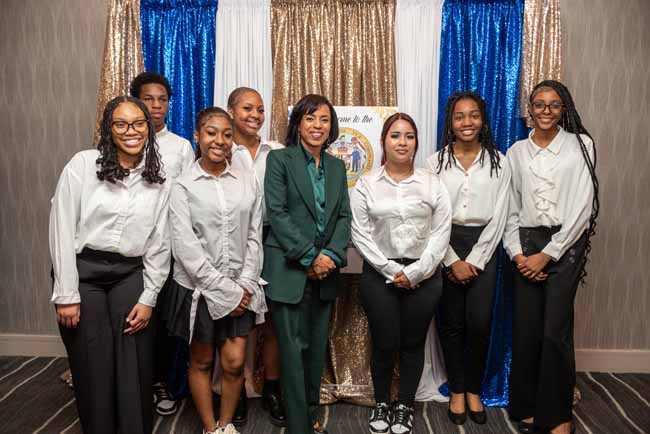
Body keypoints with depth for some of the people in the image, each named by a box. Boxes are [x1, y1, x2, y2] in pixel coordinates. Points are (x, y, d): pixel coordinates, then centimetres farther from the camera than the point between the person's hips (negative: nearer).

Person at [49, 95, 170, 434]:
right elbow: (61, 231, -6)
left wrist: (148, 299, 1)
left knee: (136, 369, 4)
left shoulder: (158, 180, 5)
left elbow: (159, 244, 7)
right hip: (82, 274, -2)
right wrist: (67, 295, -9)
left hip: (130, 276, 2)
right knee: (93, 369, 7)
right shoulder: (83, 164, -5)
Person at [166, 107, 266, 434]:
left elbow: (254, 237, 3)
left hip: (240, 288, 2)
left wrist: (244, 285, -7)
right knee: (201, 362, 13)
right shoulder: (183, 185, -6)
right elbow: (185, 247, -12)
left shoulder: (249, 182, 2)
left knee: (234, 361, 4)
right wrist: (223, 290, -14)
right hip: (199, 287, -1)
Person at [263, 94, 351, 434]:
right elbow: (277, 212, -10)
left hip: (325, 270, 5)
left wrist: (332, 255, -9)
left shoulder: (337, 166, 14)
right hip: (289, 269, -5)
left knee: (317, 347, 12)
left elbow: (343, 216, 8)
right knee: (293, 349, 0)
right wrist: (309, 257, -14)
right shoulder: (279, 159, -2)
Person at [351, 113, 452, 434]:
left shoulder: (432, 183, 3)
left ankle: (405, 407, 31)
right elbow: (360, 235, -5)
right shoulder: (366, 184, 0)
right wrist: (391, 270, -12)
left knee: (413, 344, 11)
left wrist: (415, 272, -11)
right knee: (384, 344, 6)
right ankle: (381, 404, 30)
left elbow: (440, 234, -2)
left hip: (424, 276, 1)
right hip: (379, 275, -1)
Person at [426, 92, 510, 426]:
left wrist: (475, 260, -8)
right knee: (451, 323, 7)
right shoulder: (436, 162, 0)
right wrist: (453, 261, -9)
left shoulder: (498, 162, 3)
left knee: (479, 323, -1)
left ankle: (474, 390, 22)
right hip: (445, 247, 0)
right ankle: (456, 390, 25)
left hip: (483, 246, 1)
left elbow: (498, 217, -1)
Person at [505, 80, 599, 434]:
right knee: (525, 330, 4)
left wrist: (547, 254, -9)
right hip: (525, 245, 3)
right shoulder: (516, 152, 10)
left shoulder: (580, 145, 2)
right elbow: (509, 209, 9)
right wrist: (517, 253, -4)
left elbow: (582, 206, -5)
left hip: (565, 245, -2)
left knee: (555, 332, -6)